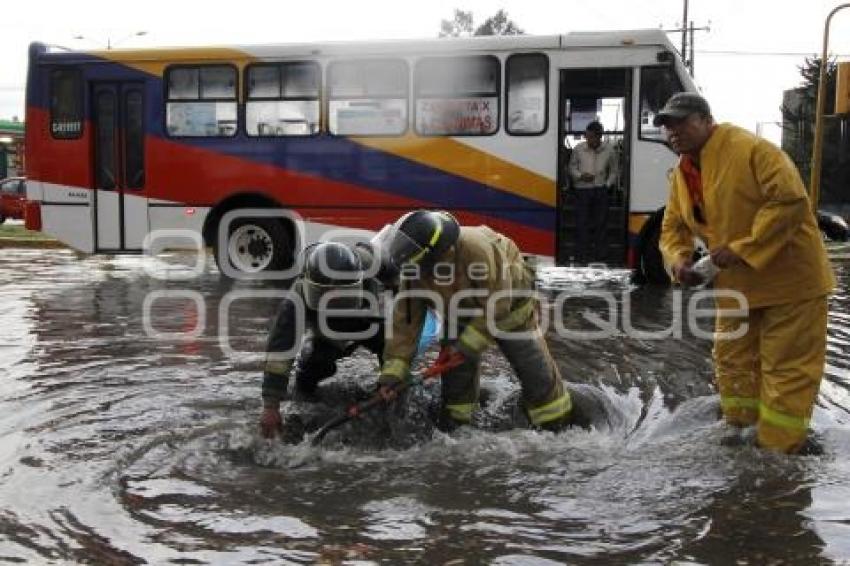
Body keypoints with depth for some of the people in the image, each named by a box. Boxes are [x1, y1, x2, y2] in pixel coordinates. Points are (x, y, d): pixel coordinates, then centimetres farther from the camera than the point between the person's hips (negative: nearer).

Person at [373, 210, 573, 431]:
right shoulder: (414, 270, -25)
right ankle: (452, 426, 20)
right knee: (455, 369, 2)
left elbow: (497, 304, -34)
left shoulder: (476, 248, -44)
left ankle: (557, 426, 17)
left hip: (509, 307, -4)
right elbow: (405, 319, -20)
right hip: (460, 314, 4)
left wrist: (468, 344, -31)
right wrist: (393, 370, -26)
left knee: (534, 369, 1)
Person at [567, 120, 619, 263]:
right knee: (582, 224, -4)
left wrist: (608, 184, 0)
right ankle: (583, 256, -1)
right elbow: (572, 167, 11)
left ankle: (598, 256, 10)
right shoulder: (578, 149, -1)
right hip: (583, 190, -1)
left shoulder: (609, 150, 1)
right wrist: (580, 175, -7)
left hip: (601, 191, 1)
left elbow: (614, 171, 13)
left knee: (600, 224, 3)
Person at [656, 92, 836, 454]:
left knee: (785, 367, -1)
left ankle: (778, 449, 9)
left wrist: (742, 250, -29)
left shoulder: (749, 149, -21)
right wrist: (678, 260, -11)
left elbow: (791, 200, -27)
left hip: (789, 278, -8)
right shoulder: (680, 176, 5)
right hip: (735, 285, 8)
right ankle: (739, 431, 34)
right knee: (732, 359, 17)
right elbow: (673, 228, 11)